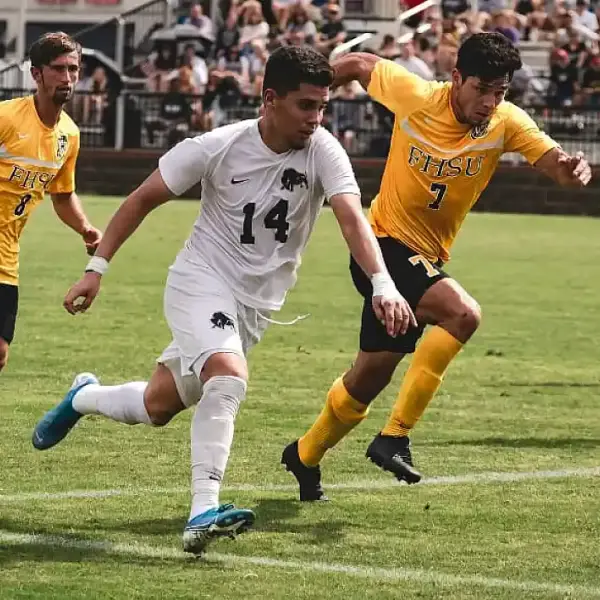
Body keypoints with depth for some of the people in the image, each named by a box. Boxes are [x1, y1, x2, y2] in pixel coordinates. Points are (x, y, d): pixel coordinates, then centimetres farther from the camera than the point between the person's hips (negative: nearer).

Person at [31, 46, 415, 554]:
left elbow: (352, 216, -29)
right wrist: (97, 268, -7)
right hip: (201, 279, -4)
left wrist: (383, 284, -45)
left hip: (257, 302, 4)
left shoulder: (323, 151, -15)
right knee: (229, 376, -31)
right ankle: (203, 512, -29)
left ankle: (84, 397, 44)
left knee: (158, 407, 13)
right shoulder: (218, 148, -16)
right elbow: (143, 199, -4)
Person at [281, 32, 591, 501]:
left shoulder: (507, 123, -10)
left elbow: (554, 160, -22)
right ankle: (395, 436, -24)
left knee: (370, 377, 14)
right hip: (384, 245, -5)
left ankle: (306, 456, 38)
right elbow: (359, 65, -1)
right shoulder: (414, 95, -17)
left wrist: (572, 168, -44)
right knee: (462, 313, -29)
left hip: (427, 259, 5)